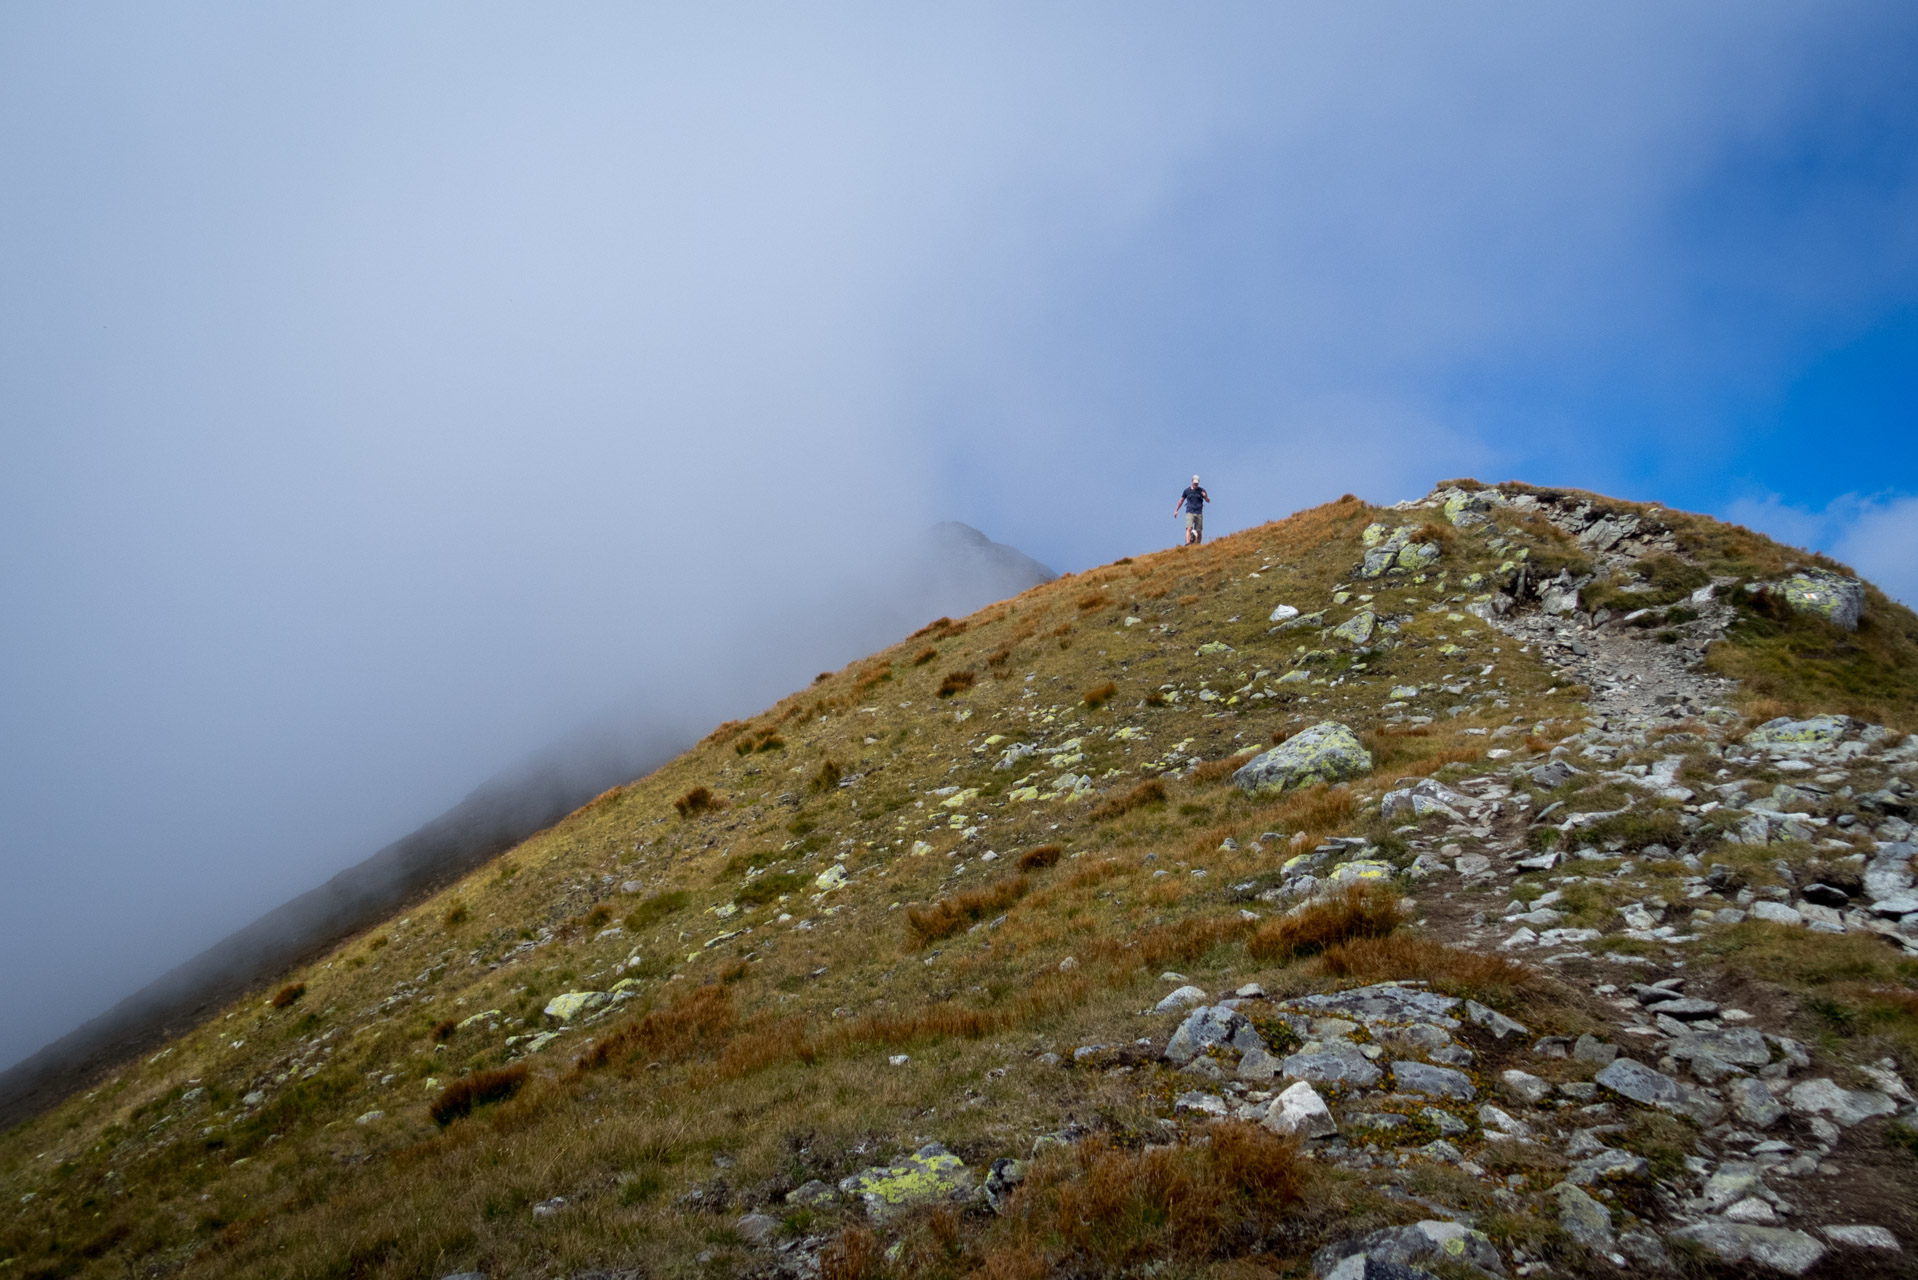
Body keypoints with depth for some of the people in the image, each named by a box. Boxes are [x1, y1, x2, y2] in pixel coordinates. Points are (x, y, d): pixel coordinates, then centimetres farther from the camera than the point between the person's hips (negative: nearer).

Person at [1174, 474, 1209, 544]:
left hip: (1199, 513, 1)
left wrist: (1205, 496, -17)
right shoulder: (1187, 491, 8)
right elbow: (1181, 500, 18)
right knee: (1189, 528, -20)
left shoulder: (1201, 491, 7)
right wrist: (1176, 510, 18)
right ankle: (1188, 543, -32)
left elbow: (1208, 501, 5)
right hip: (1190, 513, -1)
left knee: (1199, 531, 3)